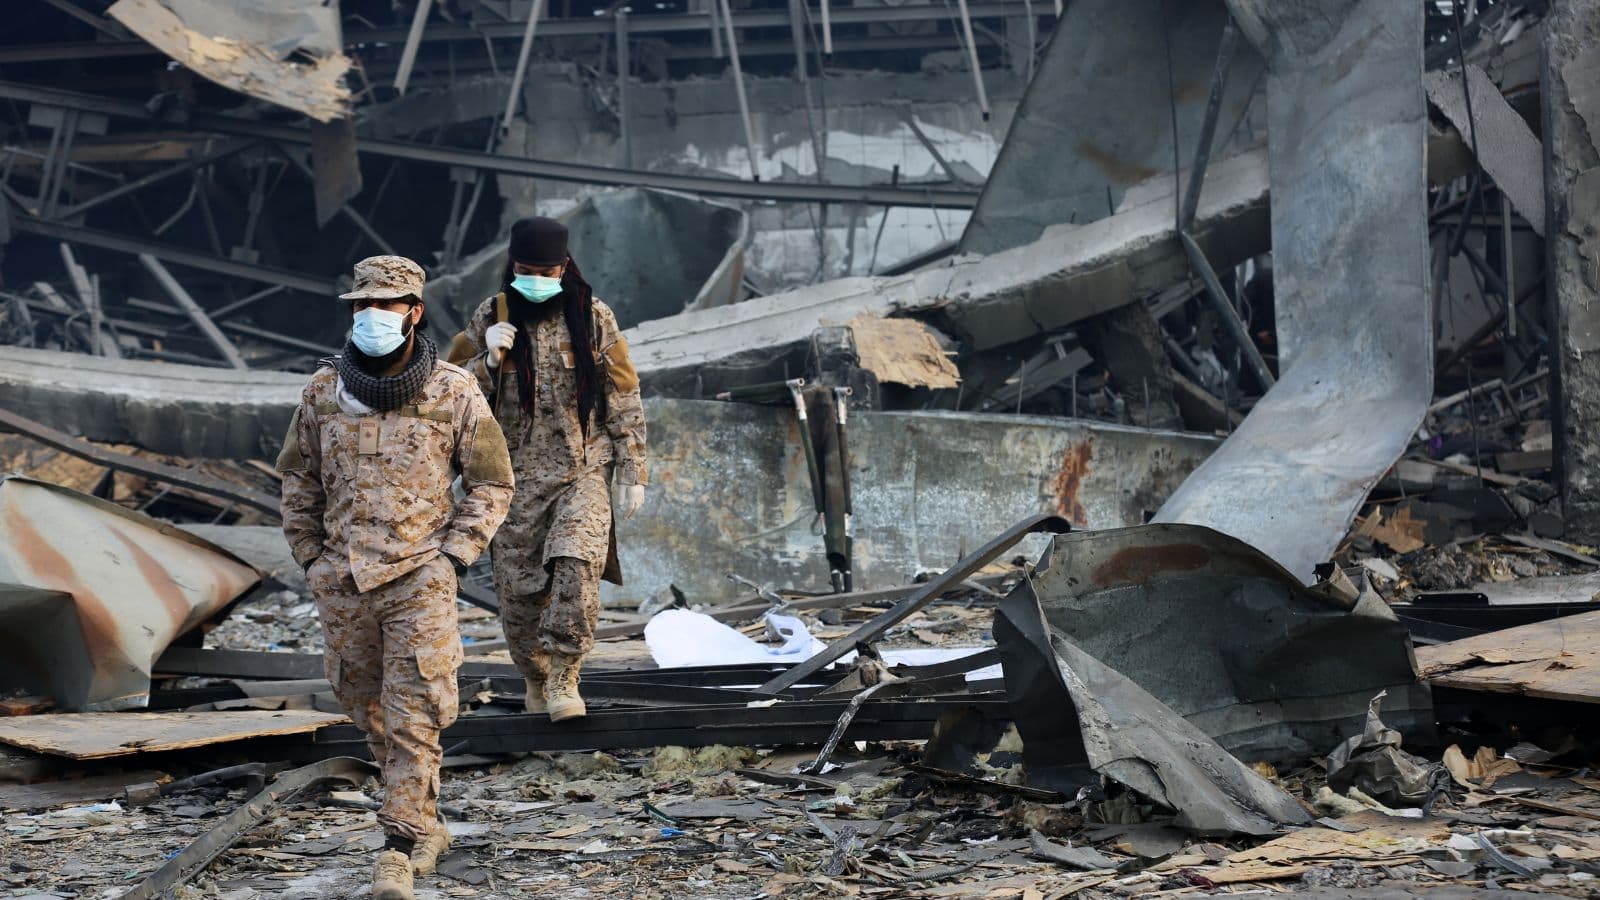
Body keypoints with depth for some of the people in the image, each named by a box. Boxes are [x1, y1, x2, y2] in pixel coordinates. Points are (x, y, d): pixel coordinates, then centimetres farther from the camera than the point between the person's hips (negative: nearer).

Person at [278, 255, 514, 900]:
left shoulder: (454, 393, -4)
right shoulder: (325, 389, 3)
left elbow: (492, 484, 3)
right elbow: (298, 477, 15)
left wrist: (451, 556, -5)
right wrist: (310, 556, 9)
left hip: (419, 580, -4)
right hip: (342, 582, 4)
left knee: (413, 717, -9)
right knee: (370, 713, 12)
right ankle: (426, 825, 30)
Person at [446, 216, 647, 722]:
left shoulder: (593, 318, 2)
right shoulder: (490, 319, 3)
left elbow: (624, 400, 7)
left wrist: (633, 473, 3)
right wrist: (489, 360, -13)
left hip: (584, 473, -2)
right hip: (516, 477, 2)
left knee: (577, 564, -25)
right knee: (518, 591, 2)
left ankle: (564, 679, -17)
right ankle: (537, 682, 25)